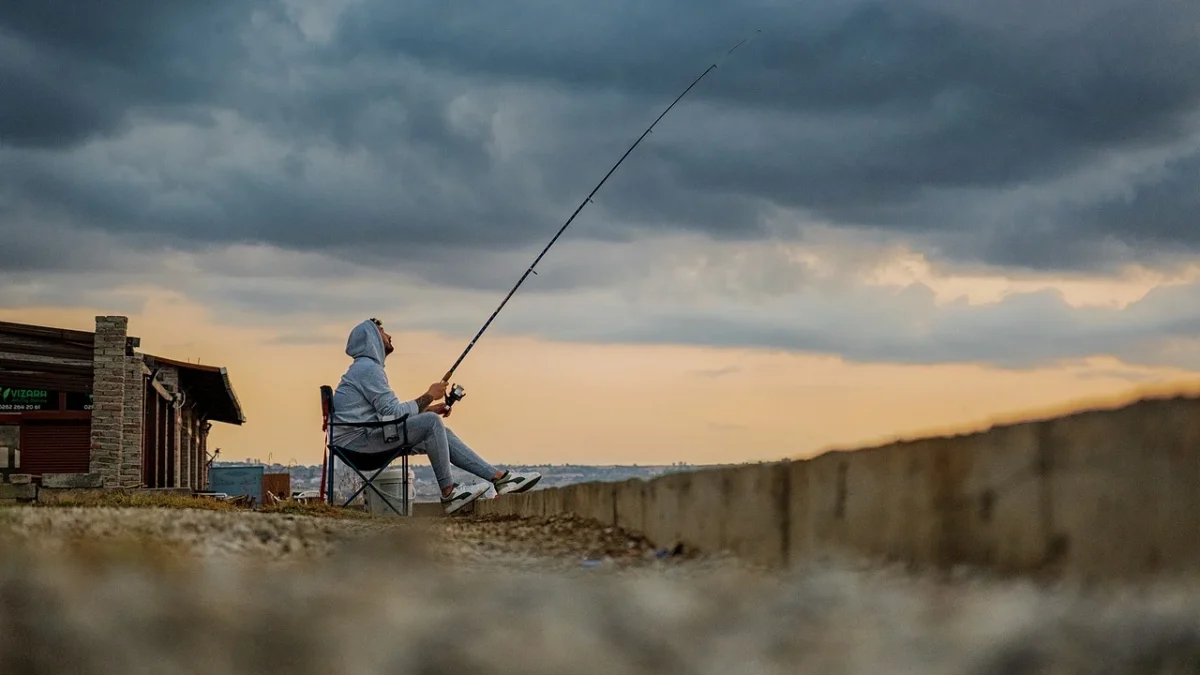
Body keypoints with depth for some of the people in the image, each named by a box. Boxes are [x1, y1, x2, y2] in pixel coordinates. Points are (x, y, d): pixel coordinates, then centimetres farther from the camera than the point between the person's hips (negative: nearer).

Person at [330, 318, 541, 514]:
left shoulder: (366, 368, 21)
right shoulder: (368, 368, -14)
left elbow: (388, 413, 20)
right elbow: (394, 413, -19)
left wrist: (428, 409, 12)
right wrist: (429, 396, -7)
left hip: (367, 437, 11)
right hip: (357, 439, -11)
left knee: (440, 433, 6)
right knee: (432, 423, -20)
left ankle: (499, 477, 0)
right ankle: (449, 493, -15)